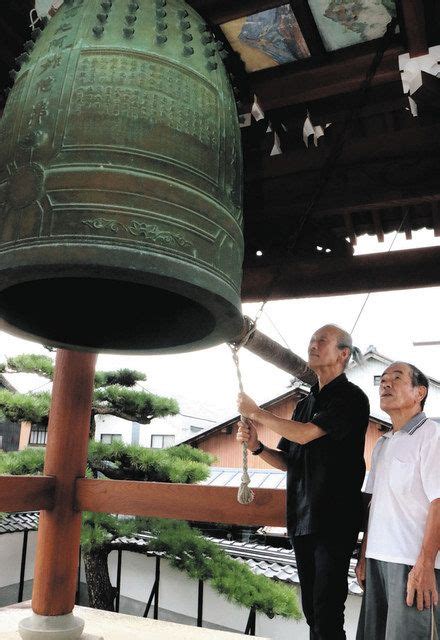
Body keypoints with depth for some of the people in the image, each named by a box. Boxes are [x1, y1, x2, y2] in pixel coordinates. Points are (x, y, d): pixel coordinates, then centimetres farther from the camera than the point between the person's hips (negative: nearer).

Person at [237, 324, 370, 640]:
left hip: (334, 520, -7)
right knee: (311, 610, 13)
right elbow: (287, 461, 17)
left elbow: (306, 434, -20)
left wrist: (257, 413, -9)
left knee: (328, 614, -5)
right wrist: (257, 446, -2)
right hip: (302, 519, 7)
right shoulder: (305, 404, 15)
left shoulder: (351, 397, -7)